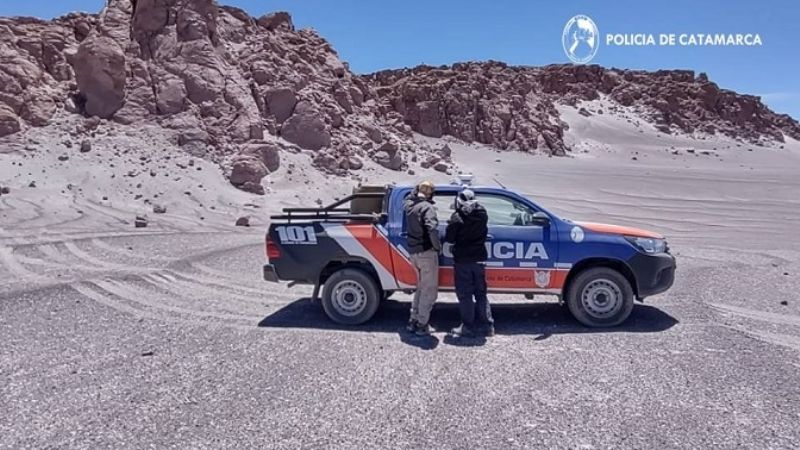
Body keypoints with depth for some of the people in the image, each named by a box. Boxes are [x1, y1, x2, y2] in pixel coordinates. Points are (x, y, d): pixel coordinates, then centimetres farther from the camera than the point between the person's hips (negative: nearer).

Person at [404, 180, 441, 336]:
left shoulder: (409, 205, 7)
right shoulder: (427, 207, -15)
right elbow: (432, 229, -28)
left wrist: (416, 189, 22)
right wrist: (438, 247, -15)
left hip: (413, 252, 8)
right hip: (426, 252, -8)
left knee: (421, 288, 21)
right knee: (429, 290, 2)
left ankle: (413, 320, 23)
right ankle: (422, 324, 4)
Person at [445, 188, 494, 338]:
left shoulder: (457, 217, -14)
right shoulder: (482, 214, 1)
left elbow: (449, 238, -10)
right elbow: (483, 233, 9)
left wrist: (452, 226, 8)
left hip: (463, 260, -5)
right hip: (479, 259, 5)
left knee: (465, 295, 3)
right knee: (481, 293, 14)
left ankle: (468, 328, 6)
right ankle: (487, 325, 16)